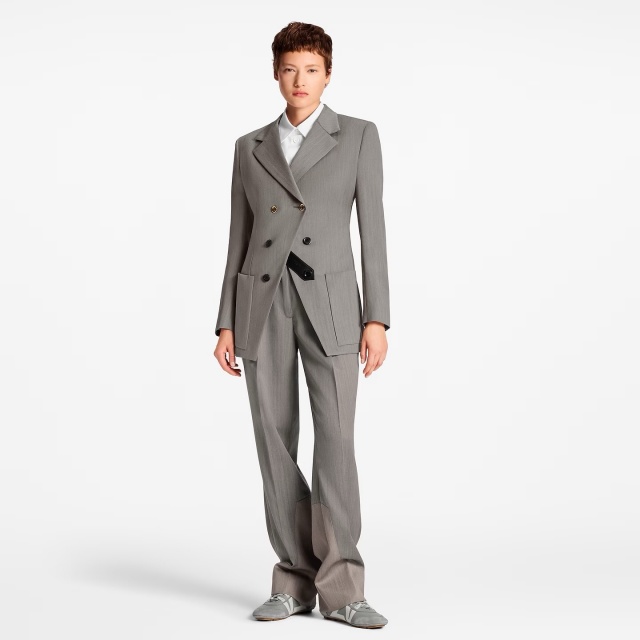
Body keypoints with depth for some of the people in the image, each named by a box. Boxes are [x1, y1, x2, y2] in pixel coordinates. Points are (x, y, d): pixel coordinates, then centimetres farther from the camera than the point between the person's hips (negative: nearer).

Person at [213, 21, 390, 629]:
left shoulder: (358, 135, 5)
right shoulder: (250, 147, 12)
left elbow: (372, 229, 0)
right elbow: (238, 239, 11)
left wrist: (377, 319, -8)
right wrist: (226, 324, 4)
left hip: (329, 303, -2)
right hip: (262, 304, 3)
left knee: (335, 441, -11)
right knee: (275, 443, 1)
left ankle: (340, 589, -4)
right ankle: (295, 581, 10)